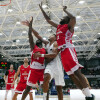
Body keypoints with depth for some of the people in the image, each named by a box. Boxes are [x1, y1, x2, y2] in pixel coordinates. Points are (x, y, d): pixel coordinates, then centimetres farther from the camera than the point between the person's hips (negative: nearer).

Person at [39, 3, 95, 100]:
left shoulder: (69, 26, 5)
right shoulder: (58, 26, 26)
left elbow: (73, 18, -17)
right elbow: (48, 19, 35)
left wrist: (65, 10, -1)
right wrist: (42, 9, 33)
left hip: (68, 50, -8)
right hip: (62, 52, 8)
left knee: (77, 72, -17)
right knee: (71, 75, 3)